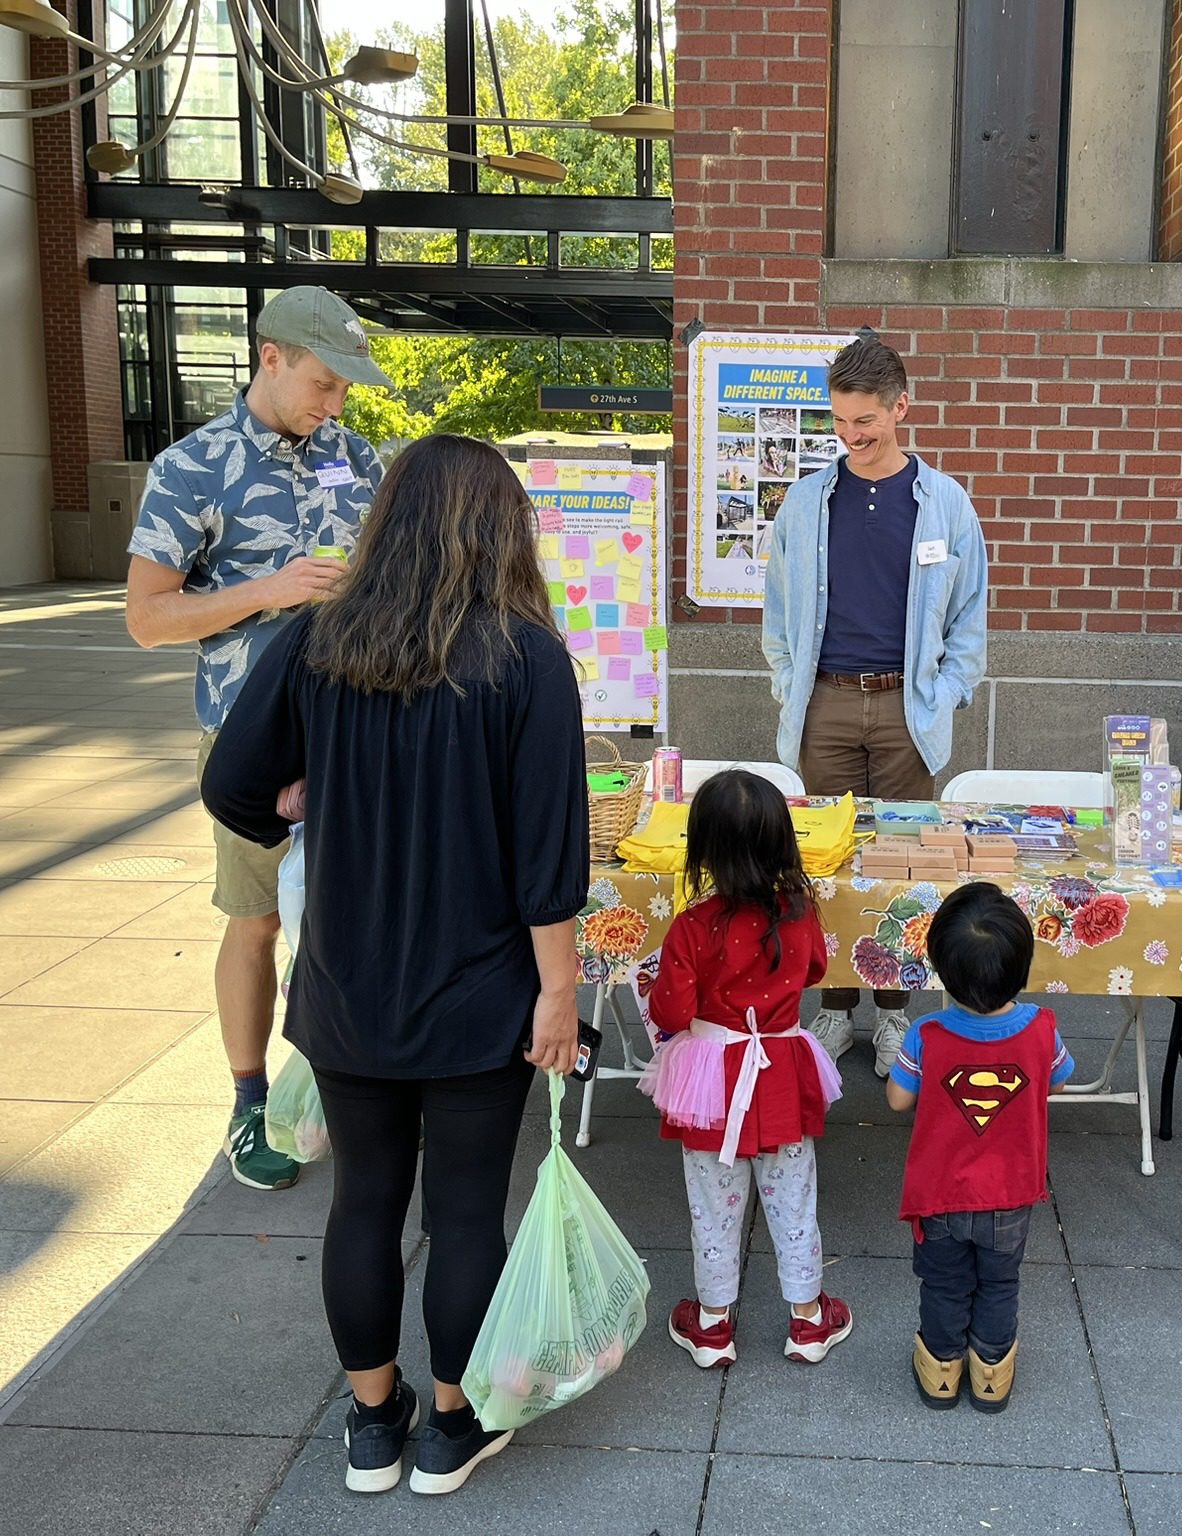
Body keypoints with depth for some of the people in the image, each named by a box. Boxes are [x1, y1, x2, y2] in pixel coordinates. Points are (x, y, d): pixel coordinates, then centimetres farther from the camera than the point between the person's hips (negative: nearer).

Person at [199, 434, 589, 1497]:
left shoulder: (313, 645, -6)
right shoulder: (526, 658, -14)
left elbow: (233, 790, -2)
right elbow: (547, 845, -15)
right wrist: (558, 988, -6)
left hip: (347, 991, 3)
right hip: (477, 999, -3)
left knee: (366, 1200, 18)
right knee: (466, 1210, 13)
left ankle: (374, 1421, 34)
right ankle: (454, 1427, 30)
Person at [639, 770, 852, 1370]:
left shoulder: (693, 928, -23)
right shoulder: (799, 912, -11)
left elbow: (671, 1014, -17)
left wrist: (661, 994, 4)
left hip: (713, 1079, -2)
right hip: (783, 1077, 3)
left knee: (715, 1205, 14)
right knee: (792, 1200, 17)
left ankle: (713, 1322, 29)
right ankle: (808, 1319, 32)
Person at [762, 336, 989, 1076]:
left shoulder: (945, 502, 2)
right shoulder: (806, 501, 5)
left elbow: (969, 616, 6)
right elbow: (781, 610, 11)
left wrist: (944, 700, -2)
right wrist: (791, 692, 4)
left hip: (907, 708, -1)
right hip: (826, 705, 1)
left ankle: (894, 1011, 18)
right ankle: (836, 1008, 18)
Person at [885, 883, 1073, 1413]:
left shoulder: (926, 1037, -29)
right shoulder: (1041, 1031, -24)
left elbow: (897, 1098, -12)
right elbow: (1058, 1083, -3)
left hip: (940, 1195, -1)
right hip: (1010, 1197, 1)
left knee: (944, 1286, 22)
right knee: (998, 1286, 25)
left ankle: (940, 1369, 41)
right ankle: (992, 1374, 42)